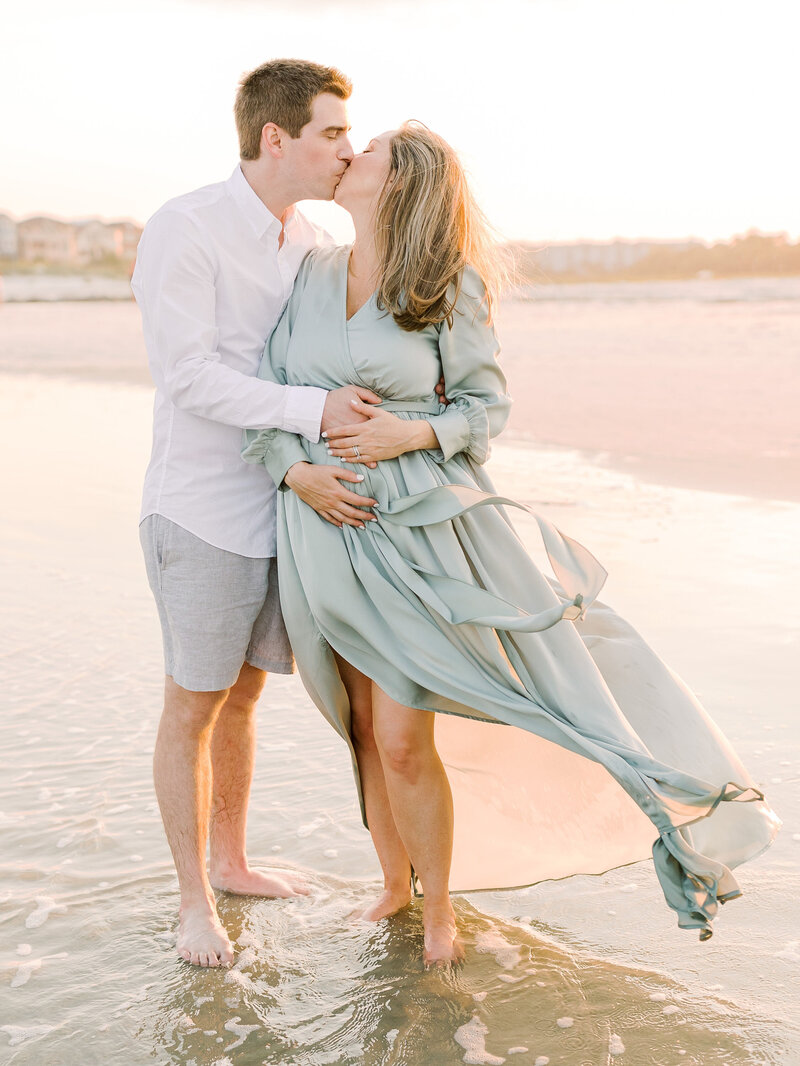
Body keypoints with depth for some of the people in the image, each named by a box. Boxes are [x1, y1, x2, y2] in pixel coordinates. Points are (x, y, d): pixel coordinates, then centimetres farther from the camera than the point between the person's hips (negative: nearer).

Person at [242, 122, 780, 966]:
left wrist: (414, 434, -18)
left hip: (420, 525, -4)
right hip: (326, 530, 4)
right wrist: (295, 471, -12)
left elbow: (486, 403, 1)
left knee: (404, 741, -4)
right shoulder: (310, 274, 6)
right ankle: (394, 882, 37)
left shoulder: (450, 291, -5)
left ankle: (438, 907, 21)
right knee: (365, 729, 14)